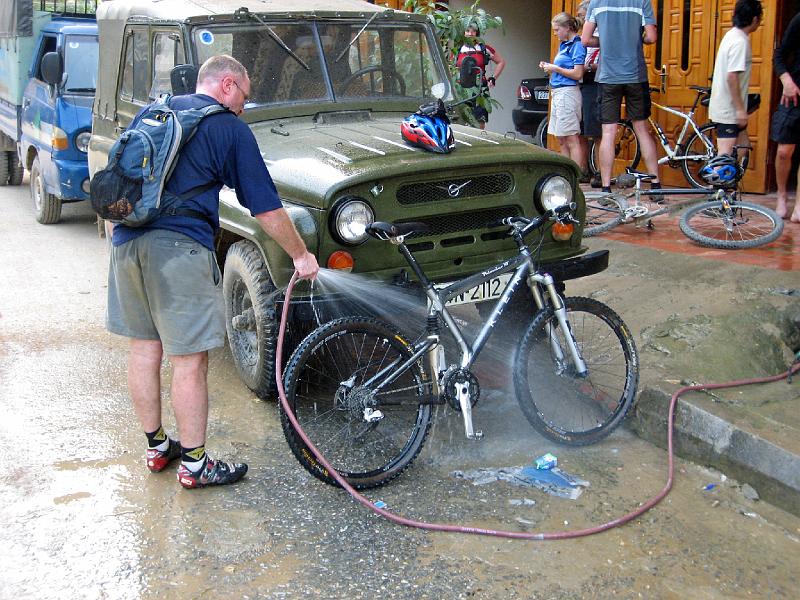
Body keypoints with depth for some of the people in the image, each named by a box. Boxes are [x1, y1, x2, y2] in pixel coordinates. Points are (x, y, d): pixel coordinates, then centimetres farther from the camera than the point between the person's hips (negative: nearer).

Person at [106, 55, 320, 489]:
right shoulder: (230, 128, 0)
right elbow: (265, 208, -1)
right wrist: (300, 255, 10)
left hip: (126, 240, 7)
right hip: (179, 246, -7)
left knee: (144, 346, 15)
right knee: (189, 359, 1)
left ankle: (156, 447, 29)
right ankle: (194, 465, 10)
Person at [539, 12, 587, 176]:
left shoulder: (577, 45, -10)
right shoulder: (563, 45, 17)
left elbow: (577, 74, -17)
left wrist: (555, 68, -11)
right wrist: (549, 67, 7)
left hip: (567, 93, -10)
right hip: (557, 93, 10)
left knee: (572, 139, -9)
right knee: (562, 140, 10)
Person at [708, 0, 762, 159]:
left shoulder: (732, 35, 12)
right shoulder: (740, 41, -18)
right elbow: (732, 77, -25)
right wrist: (740, 109, -23)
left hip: (725, 106, 10)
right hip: (729, 109, -10)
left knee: (742, 147, 16)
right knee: (725, 154, -9)